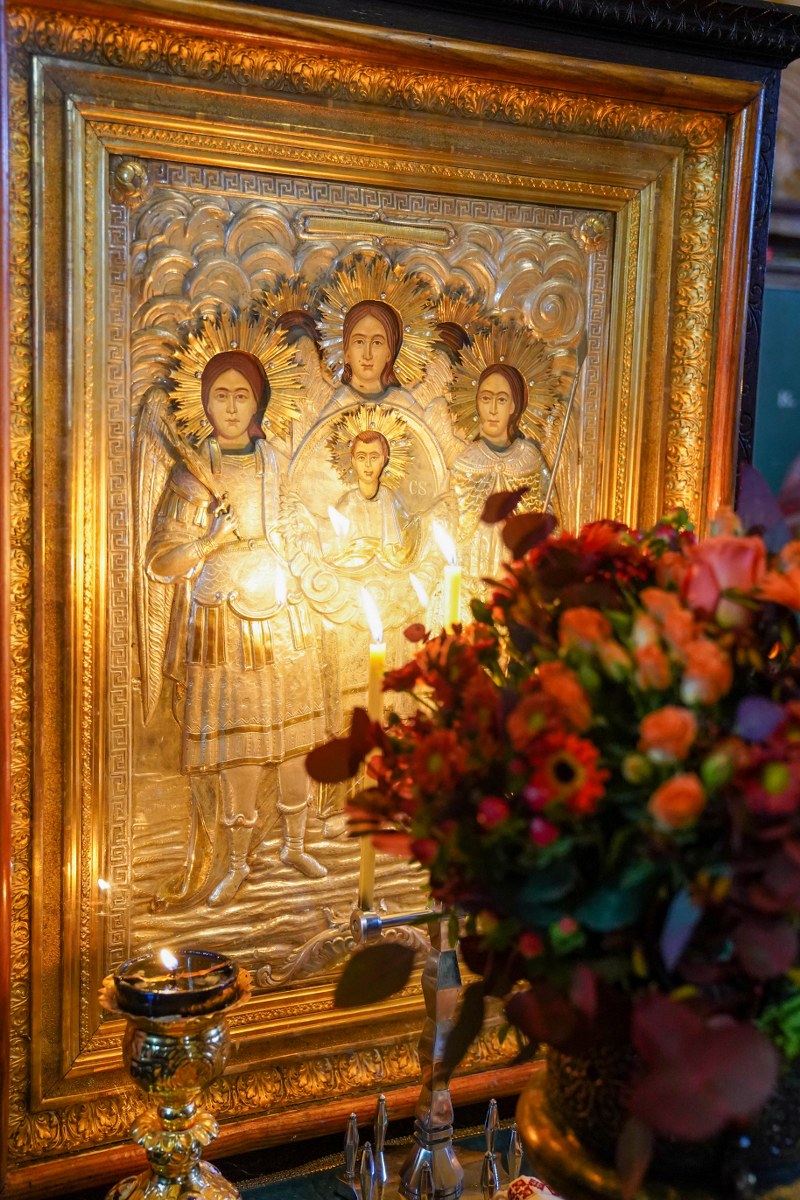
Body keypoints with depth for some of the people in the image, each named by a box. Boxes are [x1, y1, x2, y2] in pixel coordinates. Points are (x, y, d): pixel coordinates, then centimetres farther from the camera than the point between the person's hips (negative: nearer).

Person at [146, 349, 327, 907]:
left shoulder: (277, 462, 7)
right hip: (222, 624, -2)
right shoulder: (190, 470, -1)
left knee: (295, 735, 7)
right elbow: (161, 562, -4)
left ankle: (296, 844, 25)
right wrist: (213, 538, -19)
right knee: (237, 745, -1)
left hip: (282, 615, 3)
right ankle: (237, 863, 15)